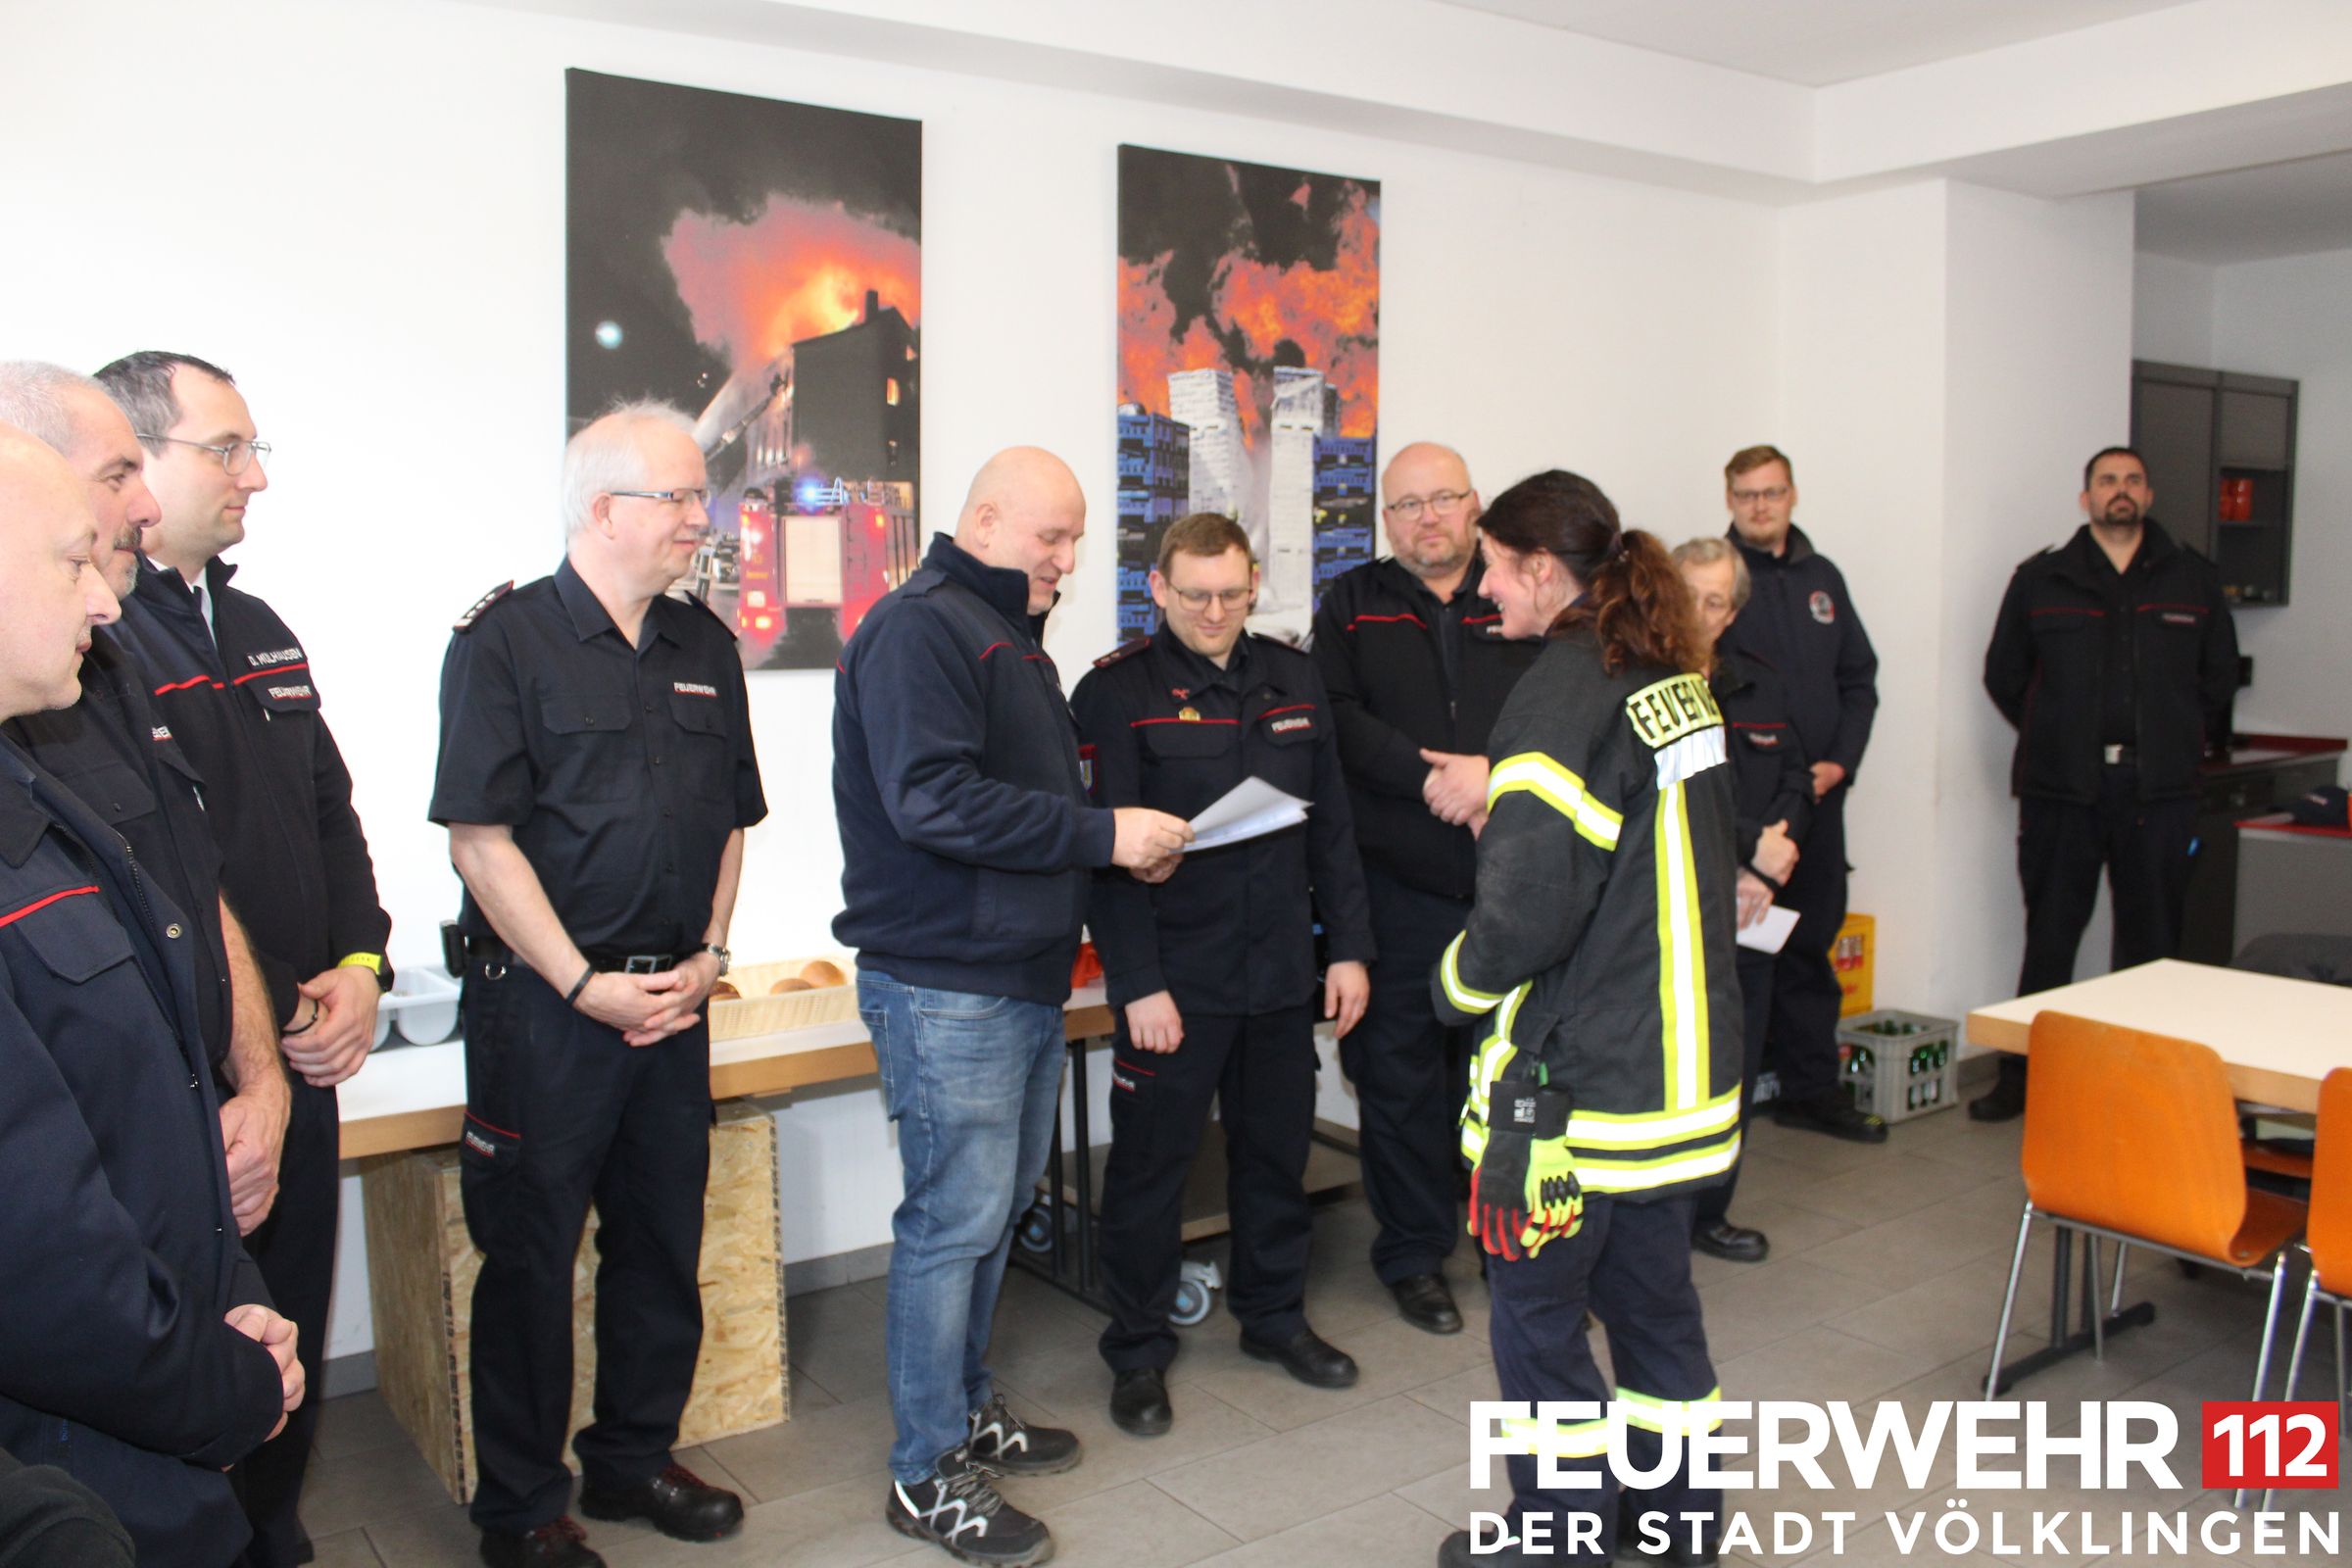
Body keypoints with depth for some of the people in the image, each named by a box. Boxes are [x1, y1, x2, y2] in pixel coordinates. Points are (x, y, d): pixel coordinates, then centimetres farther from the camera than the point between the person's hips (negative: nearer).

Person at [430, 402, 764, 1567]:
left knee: (663, 1241, 14)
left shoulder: (703, 645, 10)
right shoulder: (506, 639, -8)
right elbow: (481, 839, -12)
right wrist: (584, 985, -14)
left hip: (672, 1000, 6)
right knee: (530, 1256, 6)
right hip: (543, 1002, -6)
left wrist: (705, 957, 2)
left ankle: (633, 1458, 33)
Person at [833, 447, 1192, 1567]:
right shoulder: (920, 629, -14)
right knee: (954, 1221, -3)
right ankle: (927, 1474, 11)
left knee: (994, 1205, 18)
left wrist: (1119, 842, 7)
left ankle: (966, 1408, 33)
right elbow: (934, 802, -25)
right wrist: (1103, 834, -20)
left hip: (1024, 979, 10)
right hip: (945, 986, -10)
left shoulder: (1010, 635, 19)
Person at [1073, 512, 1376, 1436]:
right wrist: (1137, 982, -15)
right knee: (1151, 1163, 6)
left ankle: (1274, 1315, 36)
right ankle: (1139, 1350, 22)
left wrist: (1347, 947, 8)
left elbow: (1331, 825, 12)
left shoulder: (1293, 680, 8)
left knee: (1278, 1150, 16)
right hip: (1172, 979, -5)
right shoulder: (1117, 691, -8)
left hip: (1281, 974, 5)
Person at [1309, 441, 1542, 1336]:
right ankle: (1414, 1255, 21)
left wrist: (1491, 771, -18)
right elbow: (1339, 720, -5)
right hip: (1397, 884, -1)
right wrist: (1430, 779, -15)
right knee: (1402, 1075, 6)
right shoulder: (1353, 606, 9)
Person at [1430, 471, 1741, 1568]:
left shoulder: (1563, 694, -20)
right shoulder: (1674, 679, 7)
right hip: (1681, 1061, 9)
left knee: (1537, 1309, 8)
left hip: (1578, 1071, -9)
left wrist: (1459, 980, -5)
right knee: (1651, 1291, 21)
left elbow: (1529, 905, -23)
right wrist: (1504, 815, 14)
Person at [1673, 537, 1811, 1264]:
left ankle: (1710, 1212, 28)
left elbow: (1796, 786, 12)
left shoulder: (1762, 690, 14)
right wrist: (1752, 848, -14)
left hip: (1746, 916, 7)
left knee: (1735, 1070, 13)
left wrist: (1763, 872, -5)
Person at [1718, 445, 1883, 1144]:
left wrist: (1839, 762, 0)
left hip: (1818, 793, 6)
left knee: (1811, 941, 12)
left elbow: (1859, 681, 15)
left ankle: (1810, 1086, 23)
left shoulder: (1823, 578, 14)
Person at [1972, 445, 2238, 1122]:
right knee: (2049, 937, 6)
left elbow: (2219, 677, 16)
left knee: (2151, 941, 5)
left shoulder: (2194, 579, 8)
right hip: (2061, 789, -1)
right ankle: (2024, 1074, 14)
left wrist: (2179, 741, 13)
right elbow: (2003, 676, 13)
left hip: (2158, 792, 1)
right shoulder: (2040, 581, 5)